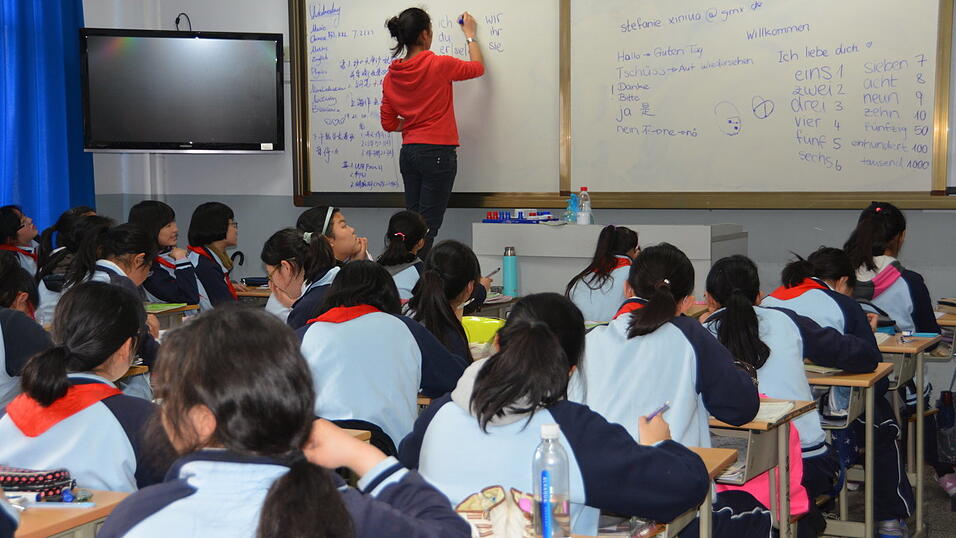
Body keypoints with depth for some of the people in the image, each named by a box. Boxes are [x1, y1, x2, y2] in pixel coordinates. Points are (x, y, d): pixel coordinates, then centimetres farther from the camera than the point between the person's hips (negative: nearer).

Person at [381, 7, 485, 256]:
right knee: (428, 226, -6)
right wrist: (470, 35, 22)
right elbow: (477, 67, 9)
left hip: (408, 152, 6)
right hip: (437, 152, -6)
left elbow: (388, 123, 11)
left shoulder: (391, 76, 5)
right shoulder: (439, 65, -10)